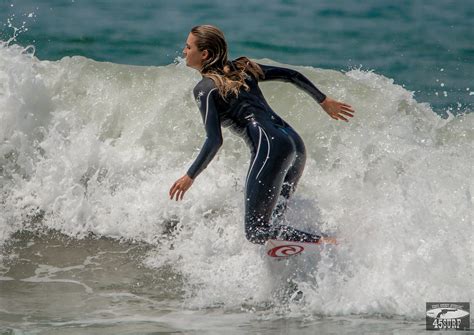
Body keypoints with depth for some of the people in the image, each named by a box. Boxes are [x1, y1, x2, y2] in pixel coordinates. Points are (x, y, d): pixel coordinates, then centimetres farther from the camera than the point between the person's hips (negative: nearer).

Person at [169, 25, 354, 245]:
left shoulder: (205, 88, 0)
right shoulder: (242, 68, 21)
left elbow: (214, 141, -9)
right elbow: (291, 75, 21)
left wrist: (190, 177, -2)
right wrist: (324, 101, 29)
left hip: (270, 148, -8)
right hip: (294, 143, 8)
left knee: (257, 232, -9)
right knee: (273, 217, 20)